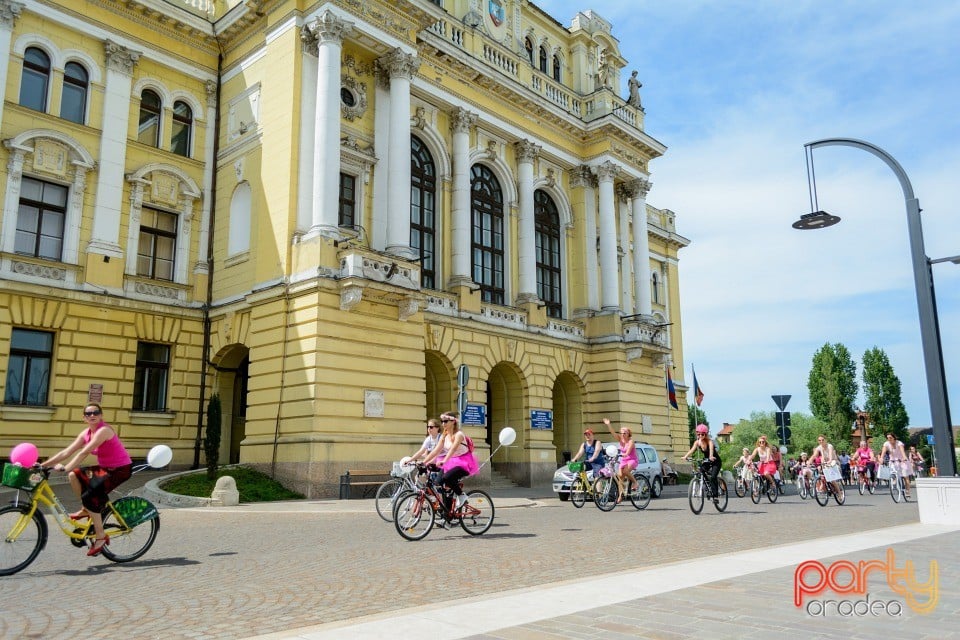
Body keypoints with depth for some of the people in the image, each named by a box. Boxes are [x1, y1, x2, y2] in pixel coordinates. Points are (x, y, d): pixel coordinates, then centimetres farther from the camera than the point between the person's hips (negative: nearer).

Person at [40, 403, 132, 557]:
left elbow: (84, 453, -28)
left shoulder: (103, 430, -20)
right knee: (74, 475, -2)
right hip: (105, 468, 8)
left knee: (90, 496, -18)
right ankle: (86, 510, 13)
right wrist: (43, 464, -3)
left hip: (121, 469, -8)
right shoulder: (86, 433, 5)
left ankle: (101, 537, -7)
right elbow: (66, 452, 3)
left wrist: (65, 468, -33)